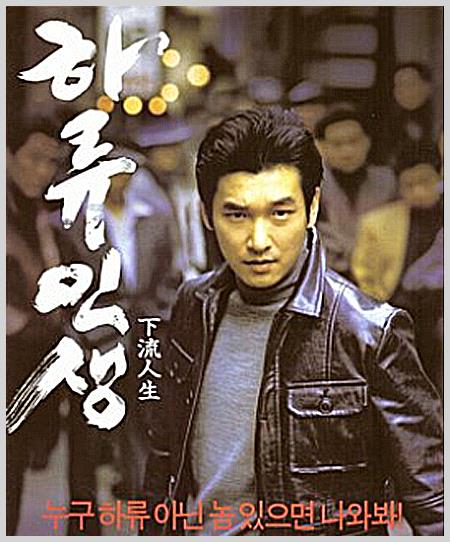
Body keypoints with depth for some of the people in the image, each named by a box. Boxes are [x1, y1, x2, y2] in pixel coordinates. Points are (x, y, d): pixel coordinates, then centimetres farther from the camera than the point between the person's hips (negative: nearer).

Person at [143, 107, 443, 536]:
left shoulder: (371, 331, -20)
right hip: (197, 530, 4)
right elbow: (165, 450, 8)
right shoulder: (195, 306, -4)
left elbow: (432, 502, -17)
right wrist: (155, 530, 11)